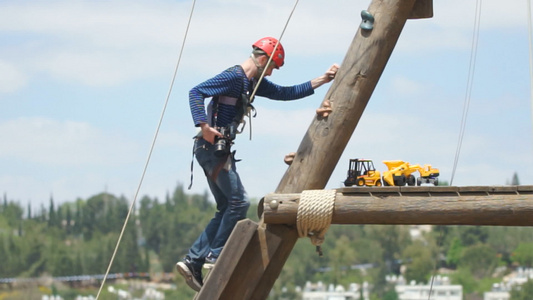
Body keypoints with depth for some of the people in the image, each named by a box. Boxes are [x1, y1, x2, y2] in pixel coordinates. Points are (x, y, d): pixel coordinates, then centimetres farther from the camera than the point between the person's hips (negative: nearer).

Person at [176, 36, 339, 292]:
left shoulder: (253, 83, 18)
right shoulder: (233, 77, -12)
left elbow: (286, 93, 22)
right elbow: (196, 93, -20)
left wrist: (322, 80, 18)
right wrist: (204, 125, -29)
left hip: (219, 150, 10)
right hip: (213, 147, -10)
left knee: (226, 209, 9)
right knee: (238, 201, -10)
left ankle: (192, 261, 6)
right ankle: (215, 255, -6)